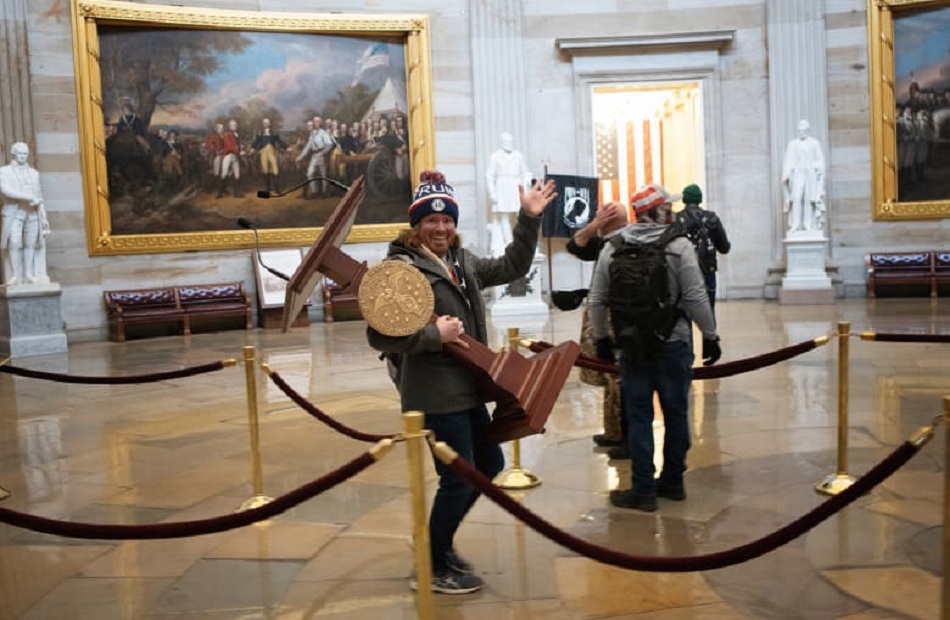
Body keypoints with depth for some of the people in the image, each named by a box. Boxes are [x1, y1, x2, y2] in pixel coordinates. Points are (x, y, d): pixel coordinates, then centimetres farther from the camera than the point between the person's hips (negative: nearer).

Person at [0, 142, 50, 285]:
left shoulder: (34, 173, 18)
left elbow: (39, 196, 17)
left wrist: (44, 217, 10)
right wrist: (29, 197, -15)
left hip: (32, 213, 3)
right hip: (13, 212, -3)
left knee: (30, 244, -1)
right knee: (14, 243, -13)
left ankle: (29, 274, 1)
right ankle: (15, 275, -12)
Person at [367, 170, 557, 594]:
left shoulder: (463, 262, 10)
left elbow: (511, 268, 19)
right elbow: (380, 336, -21)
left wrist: (529, 220, 11)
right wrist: (435, 334, -24)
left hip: (467, 390, 9)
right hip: (435, 396, -9)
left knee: (490, 464, 20)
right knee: (458, 479, -1)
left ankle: (438, 542, 35)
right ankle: (432, 568, 20)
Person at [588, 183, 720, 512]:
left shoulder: (613, 248, 0)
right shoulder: (679, 245, -8)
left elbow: (597, 299, 2)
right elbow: (696, 297, -12)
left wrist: (601, 337, 14)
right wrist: (710, 335, -1)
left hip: (632, 346, 2)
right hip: (673, 344, -1)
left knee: (638, 417, 6)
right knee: (675, 412, 13)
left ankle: (643, 490, 9)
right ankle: (672, 482, 23)